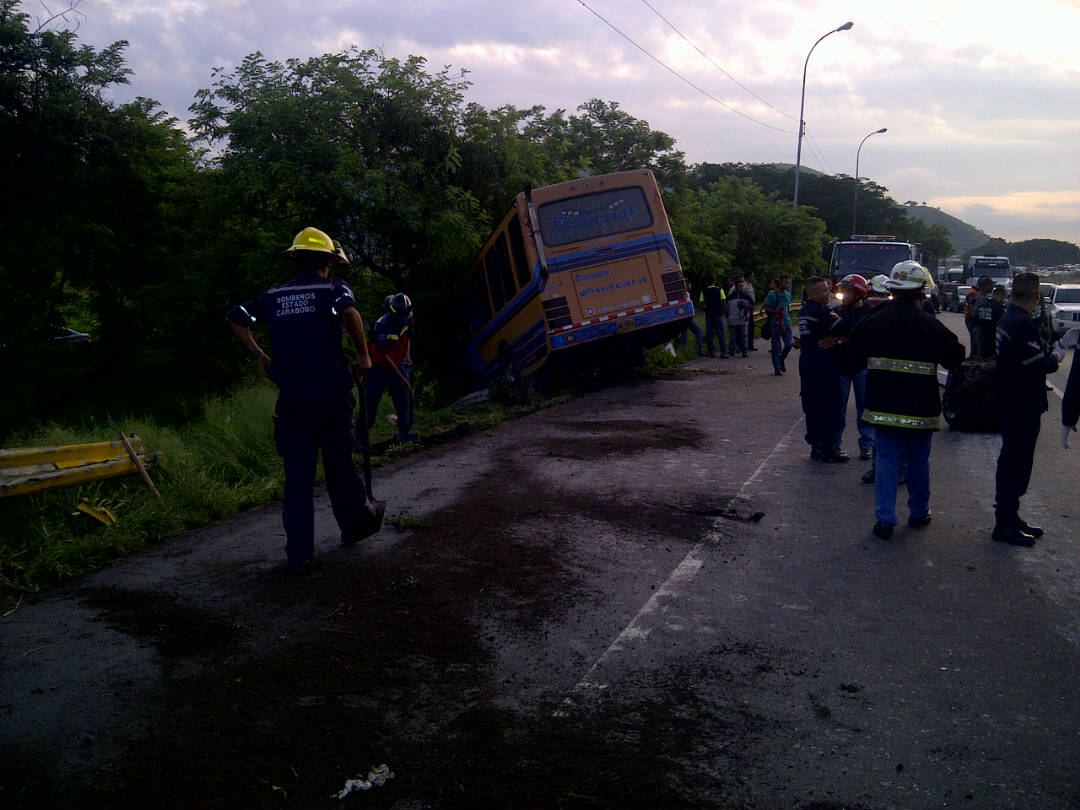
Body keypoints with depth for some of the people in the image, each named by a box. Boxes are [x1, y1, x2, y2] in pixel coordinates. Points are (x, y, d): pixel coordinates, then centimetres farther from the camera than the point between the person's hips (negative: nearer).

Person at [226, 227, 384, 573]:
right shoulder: (333, 288, -1)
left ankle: (299, 553, 6)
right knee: (339, 463, 15)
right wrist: (363, 354, -13)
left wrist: (260, 356, 12)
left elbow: (235, 318, 7)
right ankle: (354, 523, 34)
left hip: (291, 398, 3)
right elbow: (349, 311, -23)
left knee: (297, 473, 5)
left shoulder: (275, 295, 11)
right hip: (331, 393, -2)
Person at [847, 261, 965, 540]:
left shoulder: (873, 320, -1)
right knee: (919, 460, 14)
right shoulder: (930, 325, -9)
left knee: (886, 459, 4)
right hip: (920, 406, -1)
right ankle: (919, 512, 27)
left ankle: (884, 519, -1)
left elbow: (856, 358, 10)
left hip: (882, 404, 2)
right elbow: (954, 357, 0)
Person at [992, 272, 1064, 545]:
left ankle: (1009, 518, 28)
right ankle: (1005, 525, 4)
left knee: (1013, 463, 17)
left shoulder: (1009, 319, 10)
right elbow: (1038, 364, -23)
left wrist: (1048, 352, 4)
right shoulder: (1022, 325, -21)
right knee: (1015, 464, -3)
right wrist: (1056, 357, -5)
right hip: (1023, 408, -10)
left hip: (1012, 404, 10)